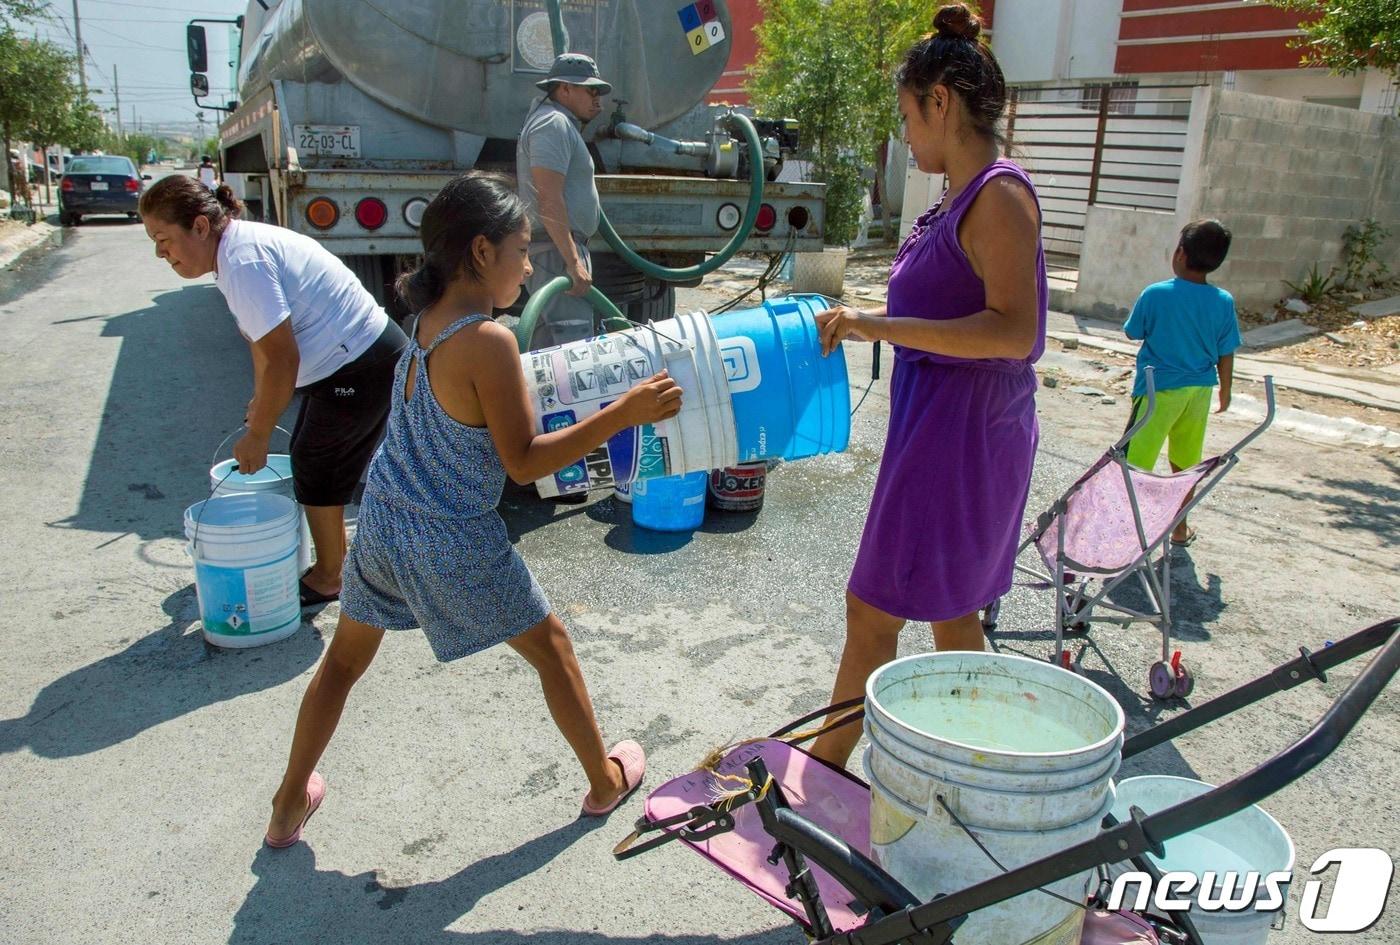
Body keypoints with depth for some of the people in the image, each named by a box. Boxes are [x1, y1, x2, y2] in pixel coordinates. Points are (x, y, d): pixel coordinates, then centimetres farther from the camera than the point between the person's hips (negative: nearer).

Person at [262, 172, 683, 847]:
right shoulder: (488, 341, -22)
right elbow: (524, 462, -19)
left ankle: (290, 807, 38)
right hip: (456, 545, -6)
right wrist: (622, 414, -21)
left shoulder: (426, 320, 2)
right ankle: (606, 780, 34)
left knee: (344, 659, 25)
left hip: (381, 522, 7)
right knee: (551, 647, 16)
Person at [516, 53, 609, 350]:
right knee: (576, 344, -17)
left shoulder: (563, 123, 23)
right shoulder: (554, 124, -11)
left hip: (563, 248, 11)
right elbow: (549, 200, -22)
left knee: (545, 343, 13)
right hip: (556, 250, -11)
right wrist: (573, 261, -26)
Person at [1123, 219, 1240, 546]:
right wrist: (1225, 391, 18)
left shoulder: (1155, 294, -14)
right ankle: (1180, 528, 29)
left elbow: (1132, 332, -1)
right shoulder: (1223, 302, -3)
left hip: (1158, 388, -4)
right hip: (1199, 390, 4)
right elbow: (1226, 355, 4)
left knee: (1136, 460, 3)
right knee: (1186, 463, 17)